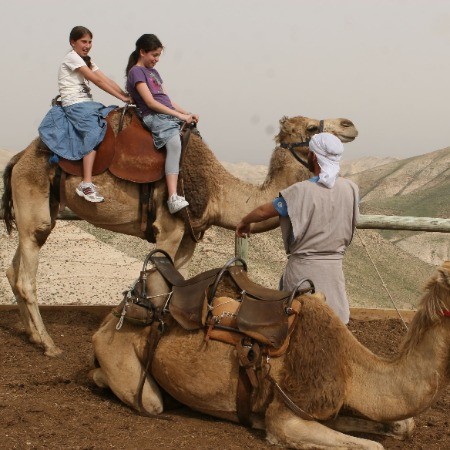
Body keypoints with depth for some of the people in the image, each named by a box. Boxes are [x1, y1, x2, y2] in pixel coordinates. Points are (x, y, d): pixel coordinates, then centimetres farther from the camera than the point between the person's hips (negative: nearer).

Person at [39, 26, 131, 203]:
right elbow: (97, 80, -11)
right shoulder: (71, 57, -4)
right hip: (74, 104, -9)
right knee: (93, 133, -28)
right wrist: (122, 97, -11)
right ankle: (86, 184, -36)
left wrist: (127, 96, -1)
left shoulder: (87, 61, 23)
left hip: (88, 104, 9)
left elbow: (107, 81, 12)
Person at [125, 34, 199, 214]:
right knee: (174, 143, -35)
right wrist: (180, 115, -10)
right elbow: (150, 102, -9)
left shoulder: (154, 72, 27)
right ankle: (173, 198, -44)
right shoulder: (136, 72, 0)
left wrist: (188, 114, 10)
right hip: (153, 116, -10)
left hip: (171, 115, 10)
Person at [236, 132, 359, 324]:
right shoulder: (351, 189, -3)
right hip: (334, 265, 3)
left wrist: (244, 222, 16)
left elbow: (264, 211, -2)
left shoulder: (301, 191, -14)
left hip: (303, 267, -3)